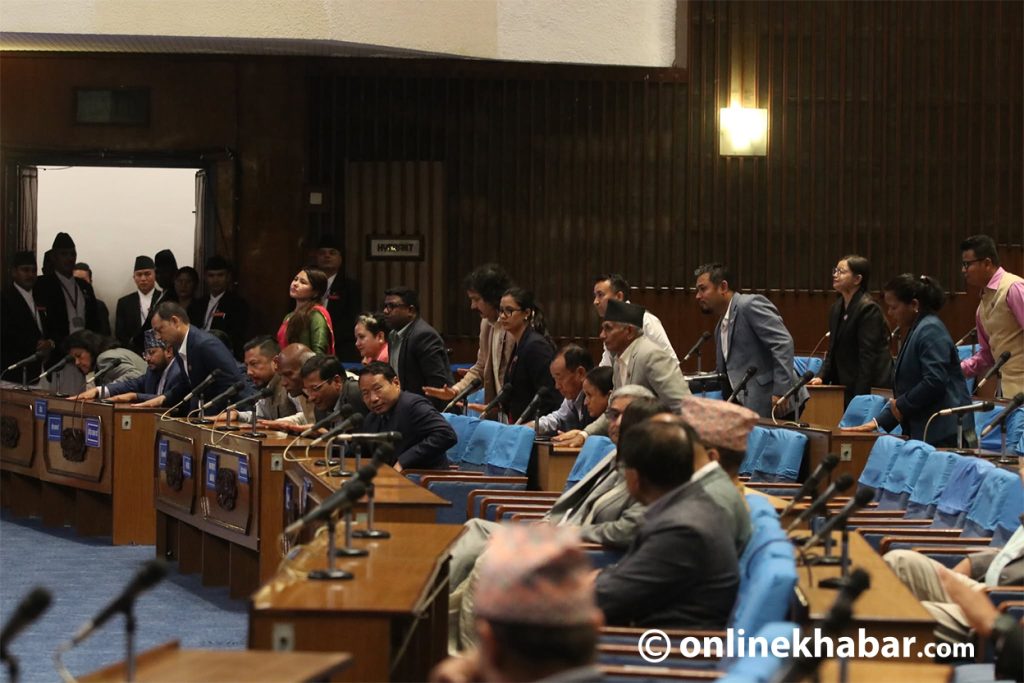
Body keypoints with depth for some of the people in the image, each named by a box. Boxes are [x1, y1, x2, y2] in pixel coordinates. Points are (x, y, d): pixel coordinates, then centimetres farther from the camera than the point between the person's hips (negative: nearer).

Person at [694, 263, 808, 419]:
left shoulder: (750, 305, -8)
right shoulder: (721, 327, 21)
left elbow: (783, 343, -17)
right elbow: (722, 373, 27)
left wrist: (781, 392, -23)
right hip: (749, 407, 9)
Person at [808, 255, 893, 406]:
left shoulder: (868, 309, -13)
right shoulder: (837, 308, 13)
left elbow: (868, 357, -17)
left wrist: (859, 397, -19)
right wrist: (821, 377, 2)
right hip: (845, 388, 8)